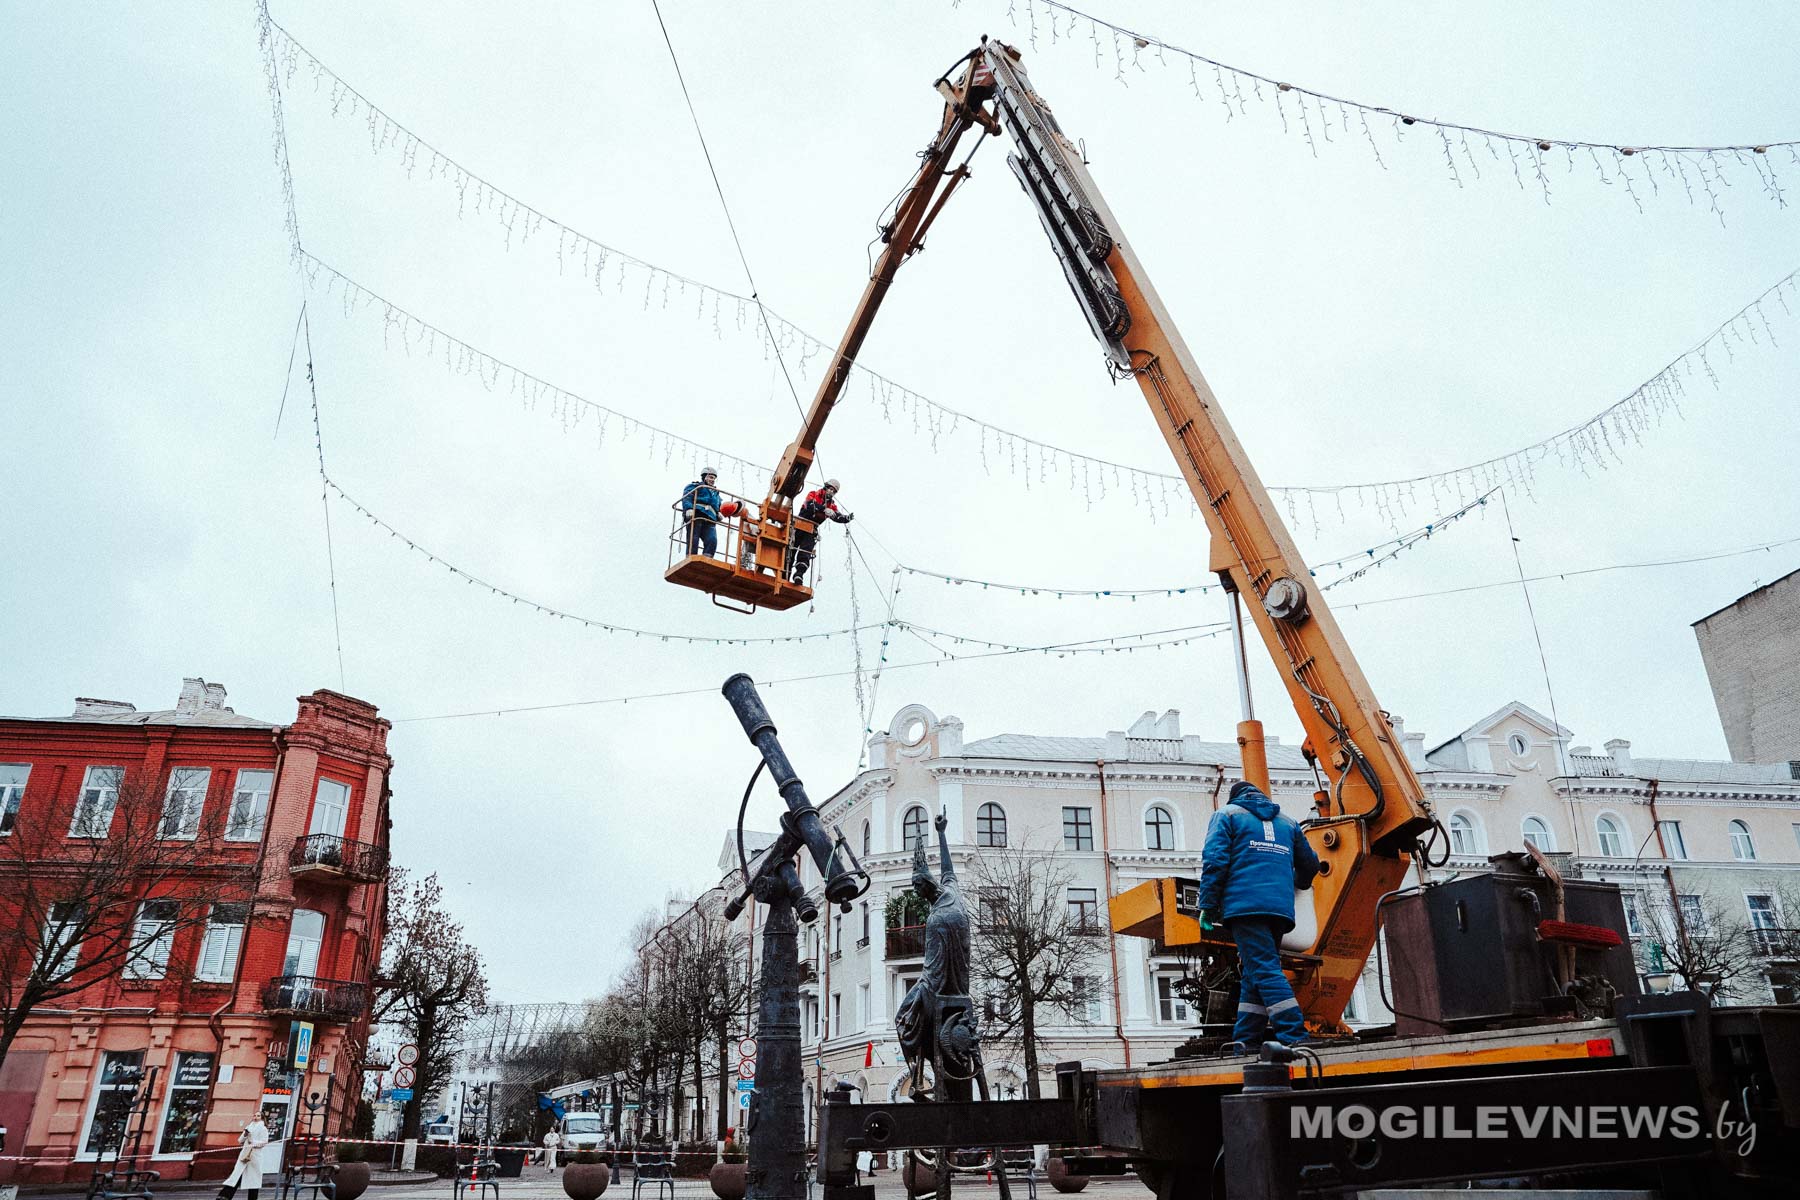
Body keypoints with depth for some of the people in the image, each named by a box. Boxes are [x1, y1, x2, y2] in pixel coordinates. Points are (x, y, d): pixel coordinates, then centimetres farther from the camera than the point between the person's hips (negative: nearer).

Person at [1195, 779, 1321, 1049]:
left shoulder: (1227, 814, 10)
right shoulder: (1287, 822, 25)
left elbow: (1214, 860, -4)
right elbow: (1310, 864, 33)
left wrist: (1208, 906, -3)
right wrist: (1296, 884, 54)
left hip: (1244, 904, -5)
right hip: (1281, 907, 5)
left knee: (1264, 971, -11)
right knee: (1255, 975, 10)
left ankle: (1295, 1037, -20)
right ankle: (1245, 1041, 6)